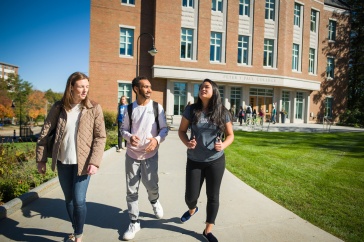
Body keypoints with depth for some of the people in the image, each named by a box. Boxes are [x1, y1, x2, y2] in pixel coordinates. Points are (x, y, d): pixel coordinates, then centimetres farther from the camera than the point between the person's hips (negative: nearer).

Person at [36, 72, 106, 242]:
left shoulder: (94, 108, -6)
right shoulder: (58, 107, -1)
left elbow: (100, 137, -8)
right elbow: (44, 133, 4)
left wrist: (94, 162, -16)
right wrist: (41, 159, 3)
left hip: (83, 163, -3)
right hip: (63, 162, 3)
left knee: (79, 200, -3)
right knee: (69, 199, 15)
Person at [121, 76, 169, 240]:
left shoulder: (157, 107, -4)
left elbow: (164, 128, -2)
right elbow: (123, 129, 4)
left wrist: (157, 139, -21)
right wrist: (129, 137, -18)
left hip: (150, 155, -1)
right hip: (132, 155, 2)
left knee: (151, 186, 4)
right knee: (131, 191, 7)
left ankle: (154, 201, 43)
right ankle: (134, 223, 26)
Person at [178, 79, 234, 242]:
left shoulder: (223, 113, -5)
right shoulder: (191, 110, -6)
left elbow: (230, 135, 3)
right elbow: (181, 131, 3)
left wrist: (223, 145, -17)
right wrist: (187, 143, -17)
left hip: (216, 161, 0)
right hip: (194, 161, 0)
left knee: (213, 196, 10)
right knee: (190, 196, 10)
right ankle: (192, 210, 49)